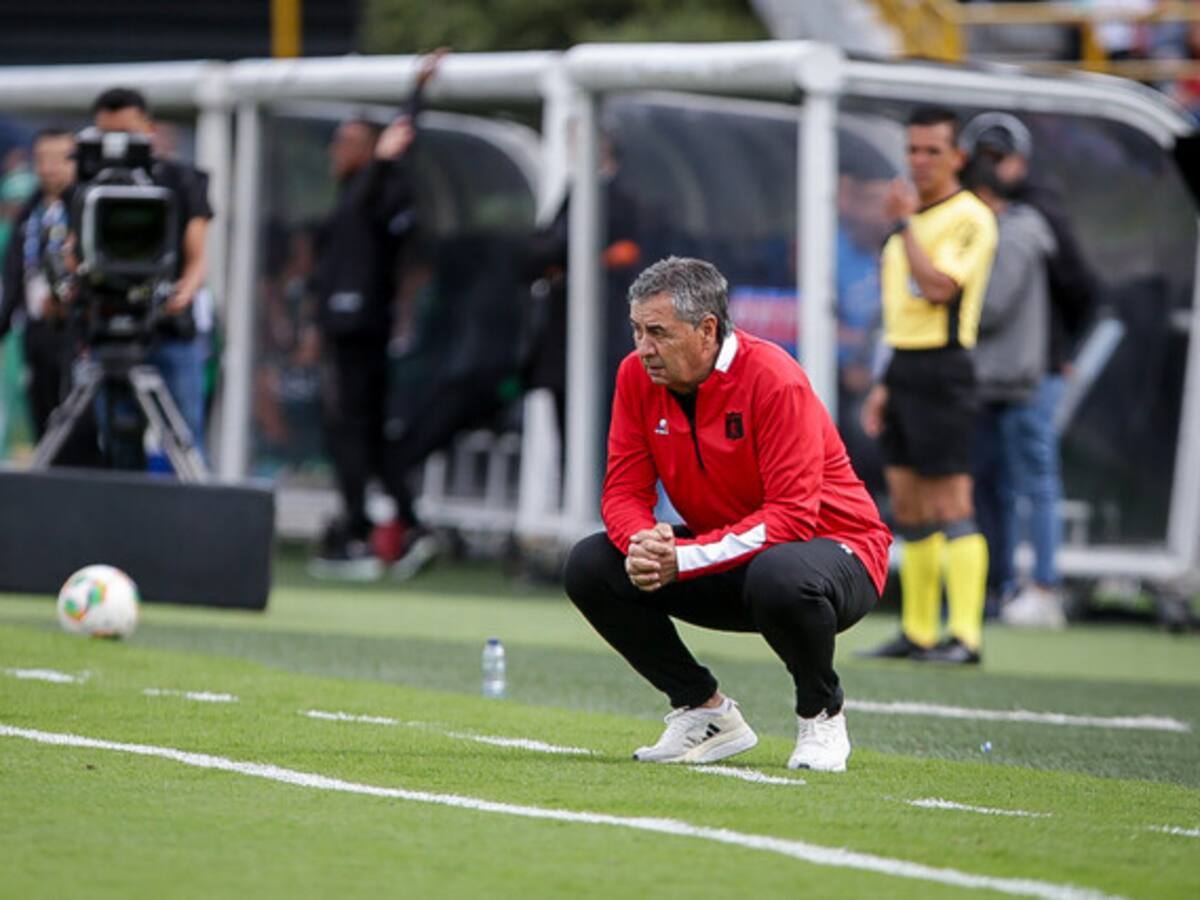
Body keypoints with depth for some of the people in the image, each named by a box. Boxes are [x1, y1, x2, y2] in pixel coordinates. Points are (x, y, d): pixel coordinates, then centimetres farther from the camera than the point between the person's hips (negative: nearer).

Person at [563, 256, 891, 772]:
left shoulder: (773, 379, -24)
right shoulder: (637, 376, -6)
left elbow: (792, 516, -29)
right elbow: (624, 492, -4)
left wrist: (684, 558, -34)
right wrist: (645, 544, -29)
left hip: (831, 546, -6)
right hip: (724, 566, 6)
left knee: (779, 576, -41)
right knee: (589, 568, -11)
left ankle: (821, 716, -10)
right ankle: (705, 713, 2)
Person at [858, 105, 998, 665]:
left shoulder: (969, 218, -9)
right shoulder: (912, 217, 18)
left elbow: (938, 287, -23)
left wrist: (904, 225, -17)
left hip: (942, 368, -9)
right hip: (903, 367, 9)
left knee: (951, 506, -11)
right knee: (908, 509, 9)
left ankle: (966, 635, -12)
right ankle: (918, 632, 13)